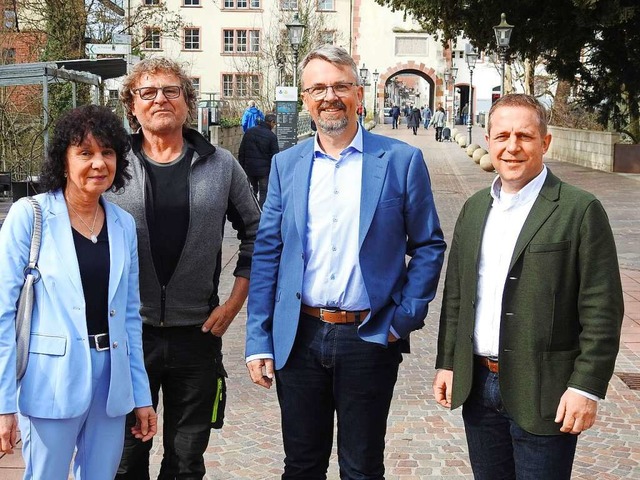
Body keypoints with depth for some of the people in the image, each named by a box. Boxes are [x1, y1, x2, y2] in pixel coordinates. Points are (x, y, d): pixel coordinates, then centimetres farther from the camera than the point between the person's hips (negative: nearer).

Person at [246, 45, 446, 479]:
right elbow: (266, 253, 5)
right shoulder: (286, 164, 5)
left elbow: (428, 245, 2)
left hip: (370, 339, -2)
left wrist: (405, 319, -7)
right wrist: (258, 341, 1)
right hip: (299, 338, 2)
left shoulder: (402, 160, -3)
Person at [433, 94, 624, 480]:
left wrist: (586, 387, -15)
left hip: (542, 394, -5)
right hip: (477, 386, 6)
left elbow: (602, 310, -12)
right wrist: (447, 362, 12)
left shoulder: (580, 211, -10)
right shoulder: (474, 208, 10)